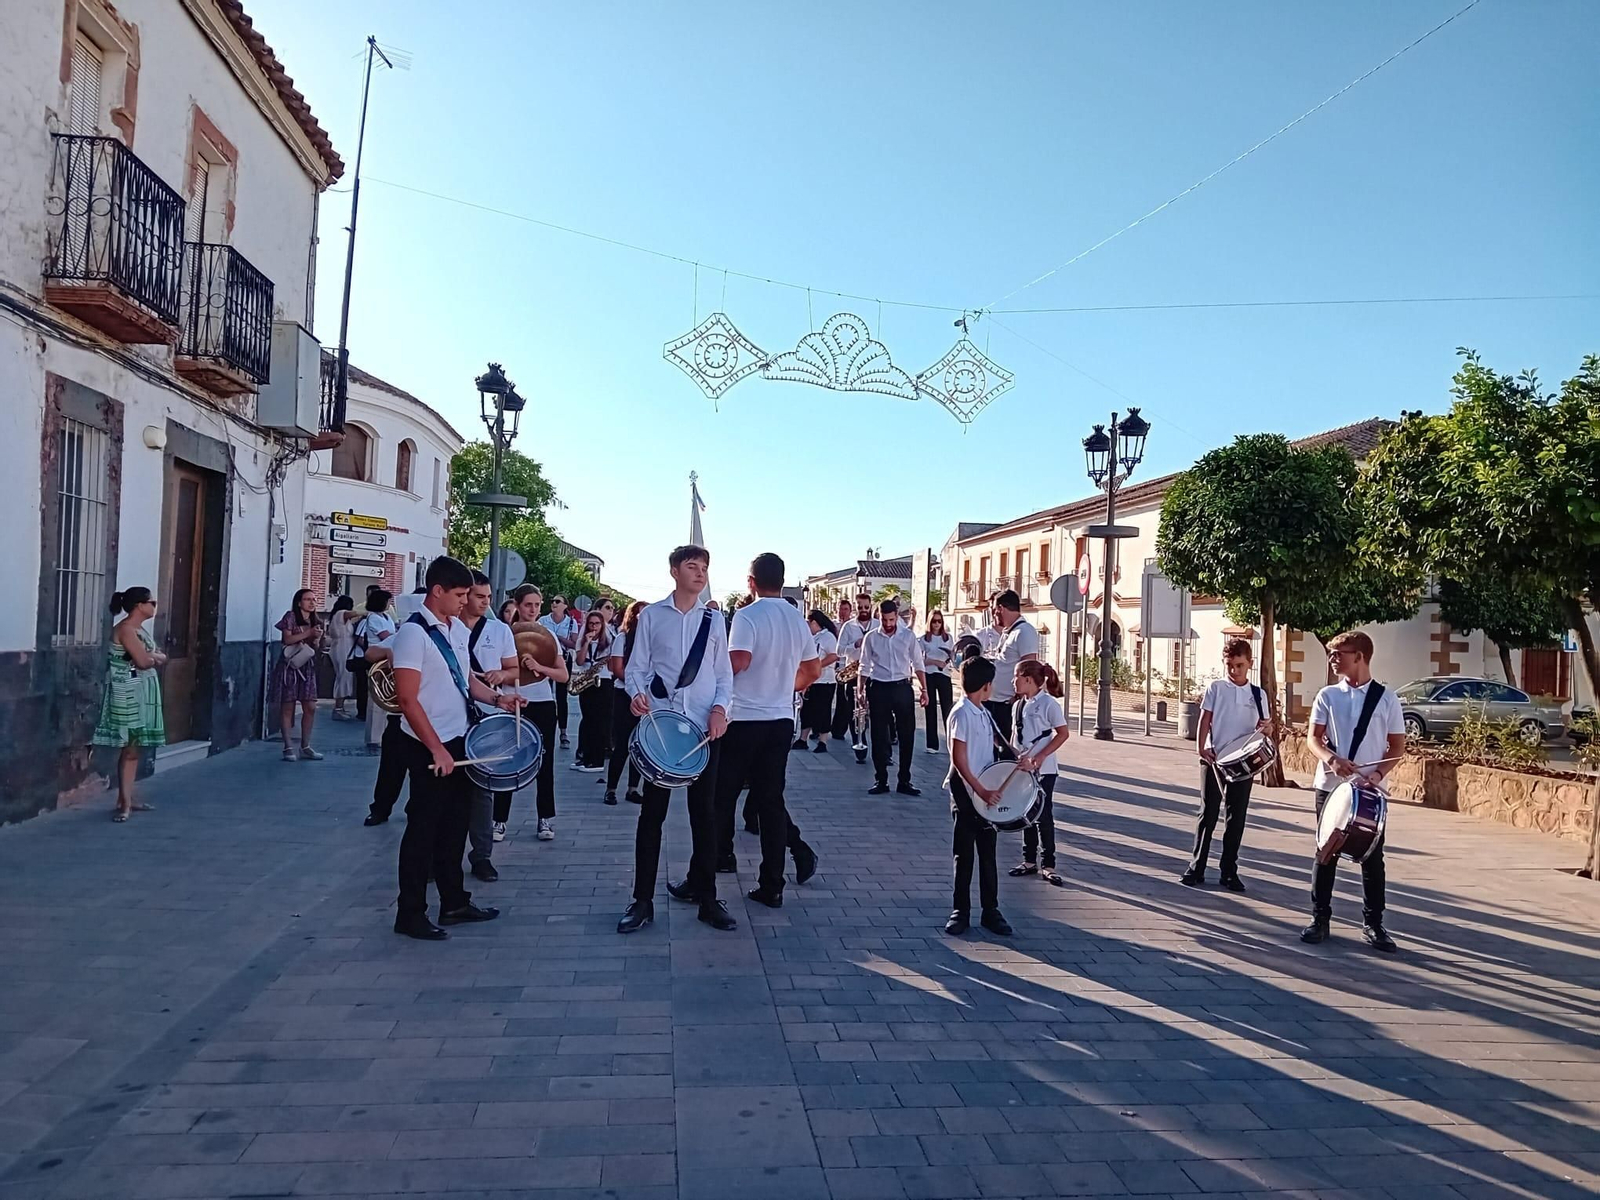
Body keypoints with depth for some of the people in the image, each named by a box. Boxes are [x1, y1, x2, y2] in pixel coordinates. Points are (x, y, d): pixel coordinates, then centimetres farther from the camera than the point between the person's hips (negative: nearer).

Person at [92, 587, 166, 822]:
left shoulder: (141, 629, 15)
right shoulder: (125, 629, -14)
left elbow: (161, 658, 15)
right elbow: (143, 661, -21)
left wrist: (152, 656, -6)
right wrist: (156, 656, -1)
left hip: (142, 692, 10)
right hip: (128, 693, -10)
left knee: (135, 748, 11)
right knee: (129, 748, -9)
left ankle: (127, 798, 17)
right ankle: (124, 802, -6)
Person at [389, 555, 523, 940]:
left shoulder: (458, 629, 8)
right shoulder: (414, 632, -17)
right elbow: (407, 699, -20)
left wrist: (496, 698, 2)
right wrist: (437, 749, -21)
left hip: (457, 741, 8)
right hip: (428, 748, -8)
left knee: (455, 823, 16)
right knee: (424, 827, 1)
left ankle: (455, 902, 28)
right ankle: (410, 914, 14)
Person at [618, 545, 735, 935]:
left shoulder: (714, 619, 9)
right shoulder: (651, 615, 4)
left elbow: (724, 673, 9)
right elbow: (636, 667, 3)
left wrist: (720, 707, -9)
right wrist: (636, 693, -18)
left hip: (705, 727, 2)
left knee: (704, 812, 7)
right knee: (652, 812, 4)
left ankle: (707, 899, 16)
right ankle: (642, 900, 13)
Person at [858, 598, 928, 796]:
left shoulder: (908, 636, 3)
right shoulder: (871, 637, 1)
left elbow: (917, 665, 7)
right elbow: (865, 667, 6)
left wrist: (924, 689, 0)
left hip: (902, 688, 1)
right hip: (879, 689, -1)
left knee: (906, 735, 3)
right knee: (879, 736, 4)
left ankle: (904, 781, 12)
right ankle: (881, 781, 13)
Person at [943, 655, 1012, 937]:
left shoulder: (984, 712, 8)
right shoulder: (961, 714, -17)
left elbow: (996, 740, 22)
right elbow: (959, 759, -19)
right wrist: (980, 791, -20)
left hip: (986, 790, 7)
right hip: (966, 791, -7)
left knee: (988, 853, 12)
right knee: (964, 855, 3)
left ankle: (990, 911, 20)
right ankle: (961, 912, 14)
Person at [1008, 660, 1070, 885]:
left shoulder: (1048, 703, -12)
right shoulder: (1019, 705, 9)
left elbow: (1062, 734, -12)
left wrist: (1040, 757, -19)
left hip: (1044, 770, -7)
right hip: (1022, 768, 7)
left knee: (1044, 816, -1)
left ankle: (1048, 866, 8)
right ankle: (1029, 861, 23)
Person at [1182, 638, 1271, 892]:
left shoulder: (1258, 694, 7)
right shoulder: (1216, 688, 1)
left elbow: (1260, 728, 11)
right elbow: (1205, 719, -2)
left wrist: (1266, 728, -12)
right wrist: (1201, 748, -14)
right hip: (1214, 759, -2)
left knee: (1237, 817, 6)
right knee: (1208, 814, 2)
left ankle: (1229, 871, 15)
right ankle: (1196, 869, 8)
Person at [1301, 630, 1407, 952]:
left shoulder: (1386, 698, 0)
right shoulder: (1327, 696, 2)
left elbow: (1397, 745, 3)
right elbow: (1313, 737, 1)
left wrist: (1379, 772, -14)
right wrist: (1331, 758, -19)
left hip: (1371, 790, -1)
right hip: (1330, 786, 1)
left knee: (1372, 857, 6)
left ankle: (1373, 924, 17)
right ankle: (1320, 918, 15)